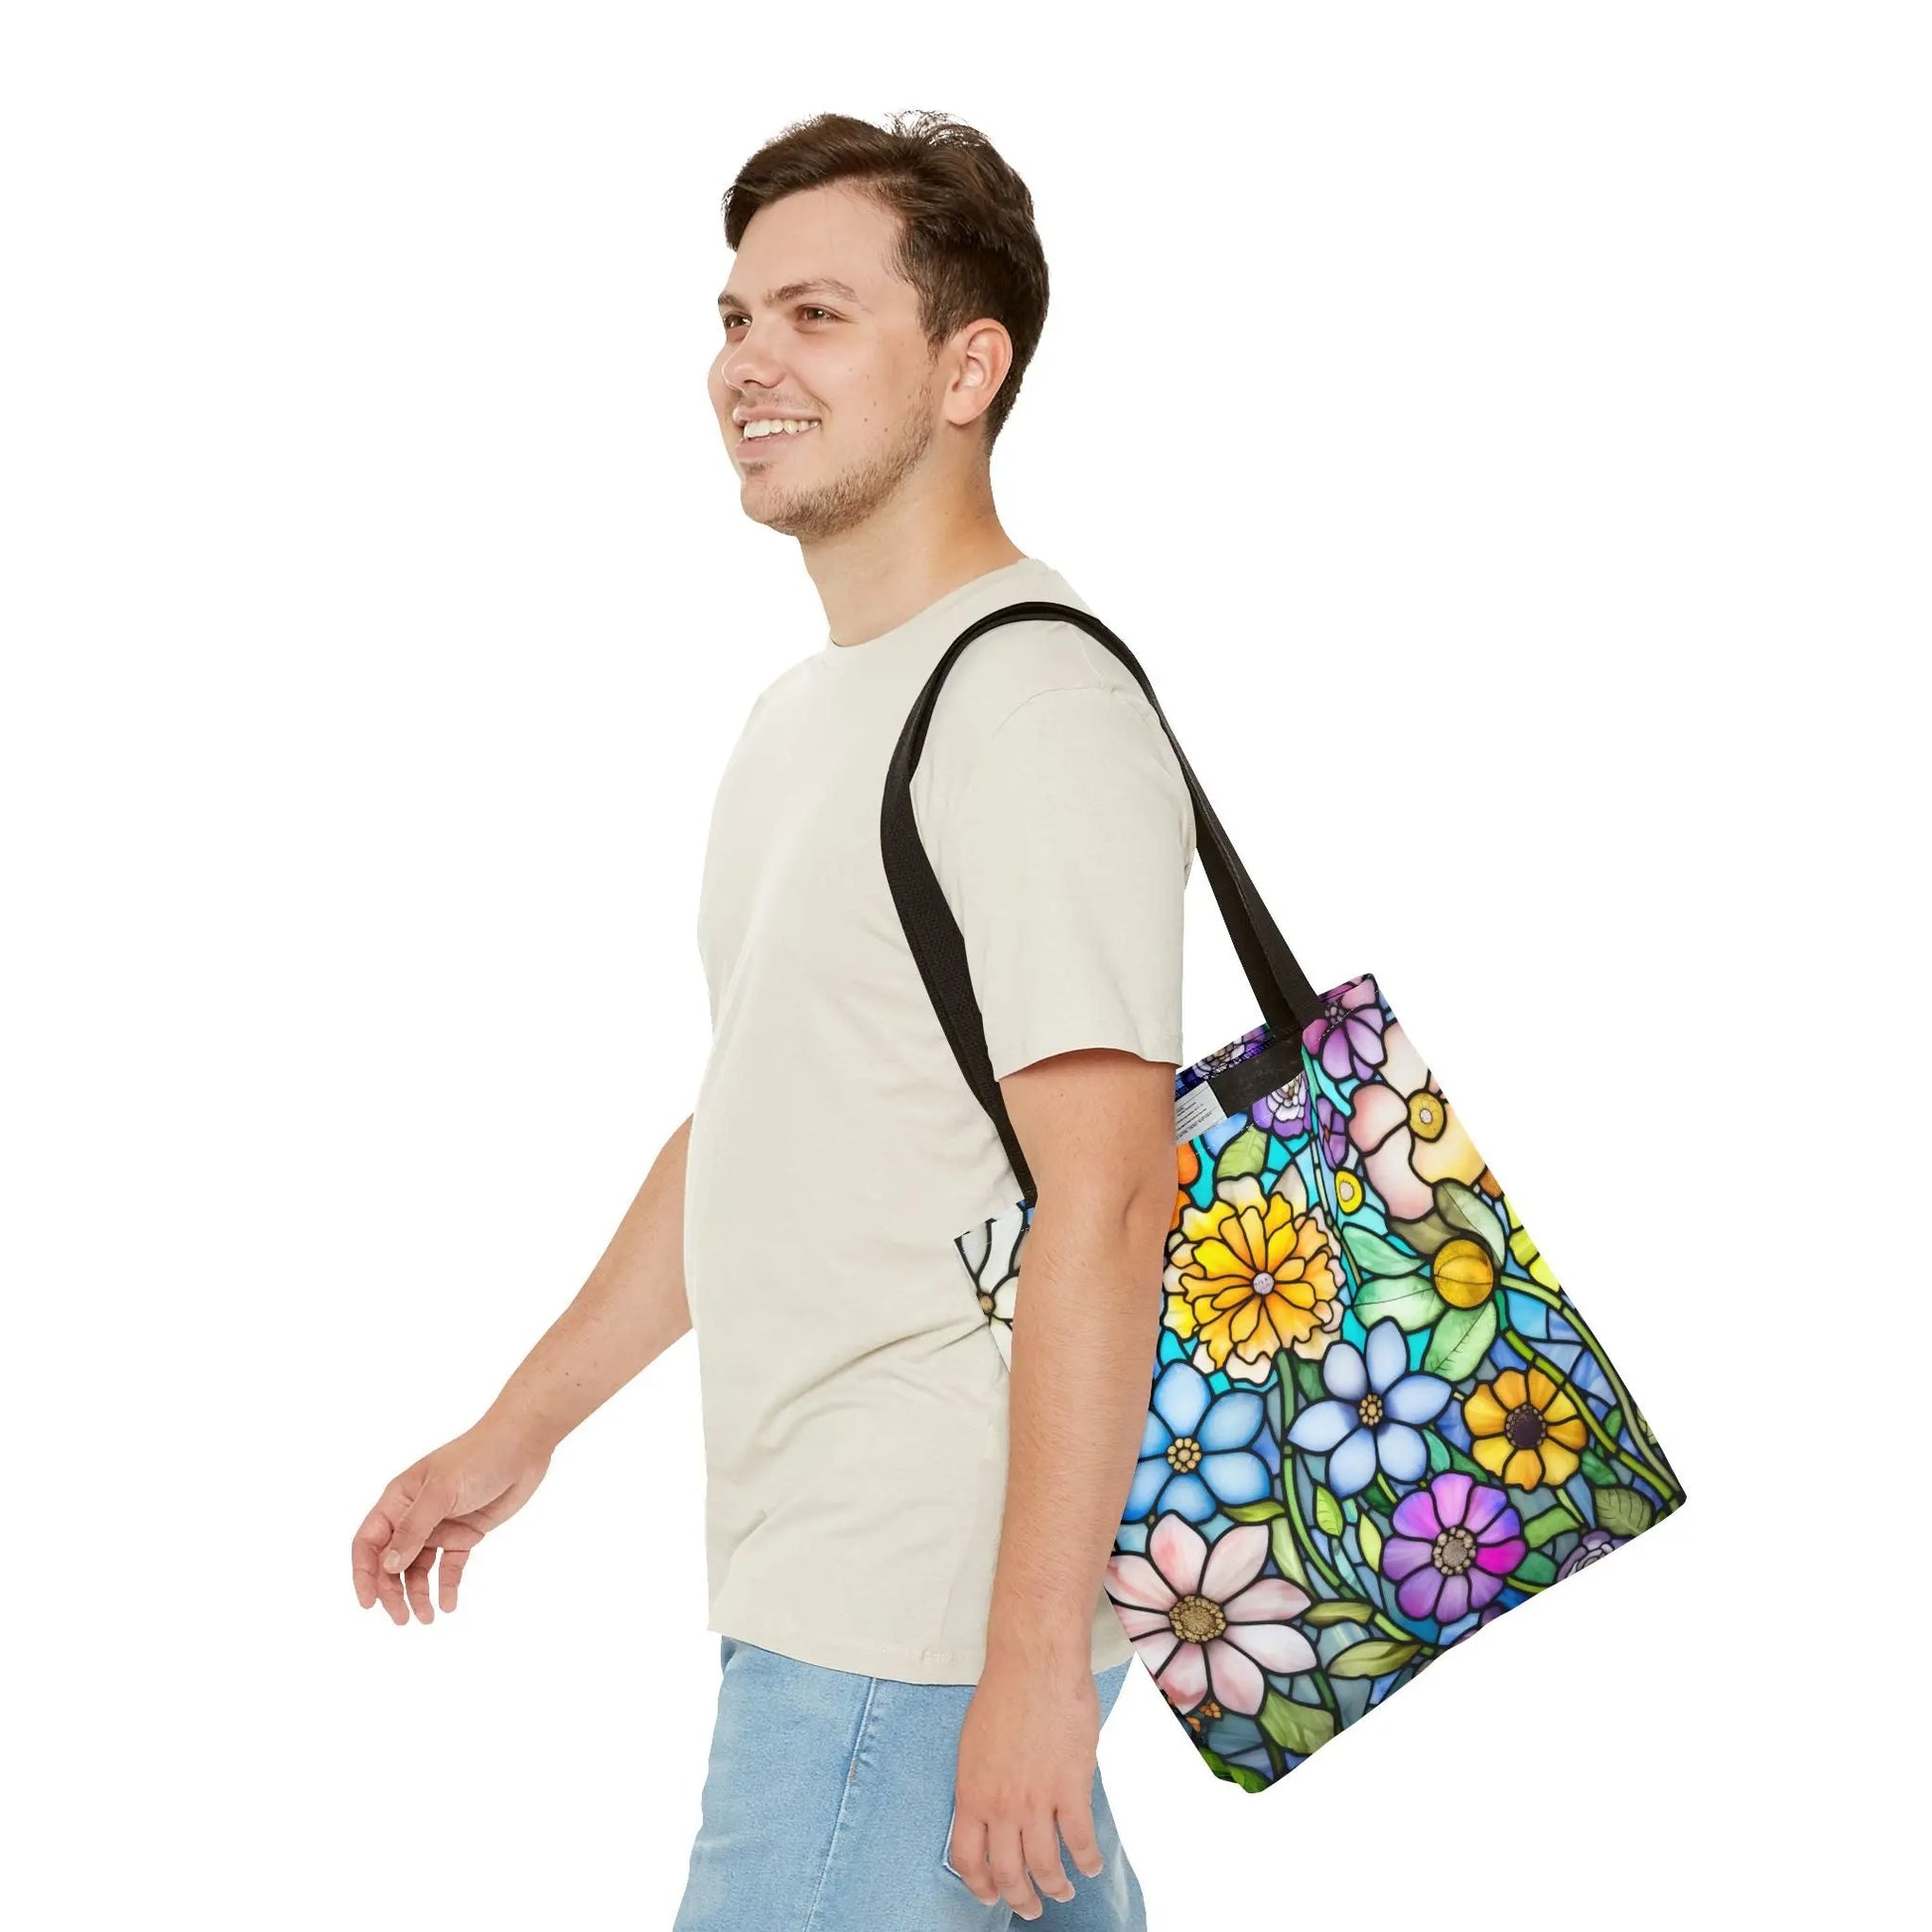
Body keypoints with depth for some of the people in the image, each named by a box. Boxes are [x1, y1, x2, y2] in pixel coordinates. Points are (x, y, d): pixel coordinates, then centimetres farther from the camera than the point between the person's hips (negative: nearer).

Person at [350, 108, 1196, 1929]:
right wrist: (519, 1430, 25)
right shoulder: (805, 711, 16)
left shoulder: (1034, 705, -16)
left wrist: (1035, 1654, -23)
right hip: (812, 1573, 9)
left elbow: (1103, 1203, -21)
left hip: (930, 1614, -9)